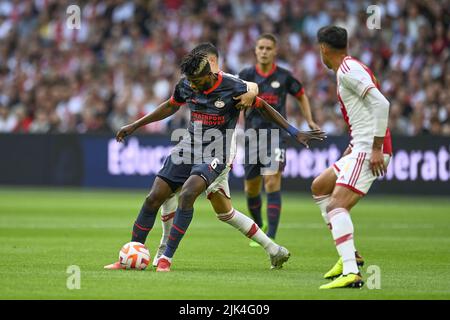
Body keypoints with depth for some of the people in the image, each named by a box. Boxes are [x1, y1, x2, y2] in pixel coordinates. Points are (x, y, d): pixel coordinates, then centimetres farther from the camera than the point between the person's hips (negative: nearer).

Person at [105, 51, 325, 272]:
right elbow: (170, 106, 19)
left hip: (216, 154, -5)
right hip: (189, 147, 5)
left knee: (187, 195, -30)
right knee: (153, 198, -6)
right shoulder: (186, 86, -1)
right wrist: (134, 126, 22)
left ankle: (166, 258, -24)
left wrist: (295, 133, -1)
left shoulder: (233, 88, -14)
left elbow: (263, 107, -1)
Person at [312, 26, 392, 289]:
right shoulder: (351, 67, 19)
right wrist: (353, 146, 25)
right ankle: (350, 255, 20)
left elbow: (381, 103, -22)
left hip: (369, 149, -11)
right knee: (319, 187, 23)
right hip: (362, 149, 11)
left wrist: (376, 148, -23)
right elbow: (371, 108, 27)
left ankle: (351, 273, -35)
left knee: (336, 205, -22)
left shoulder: (348, 69, -11)